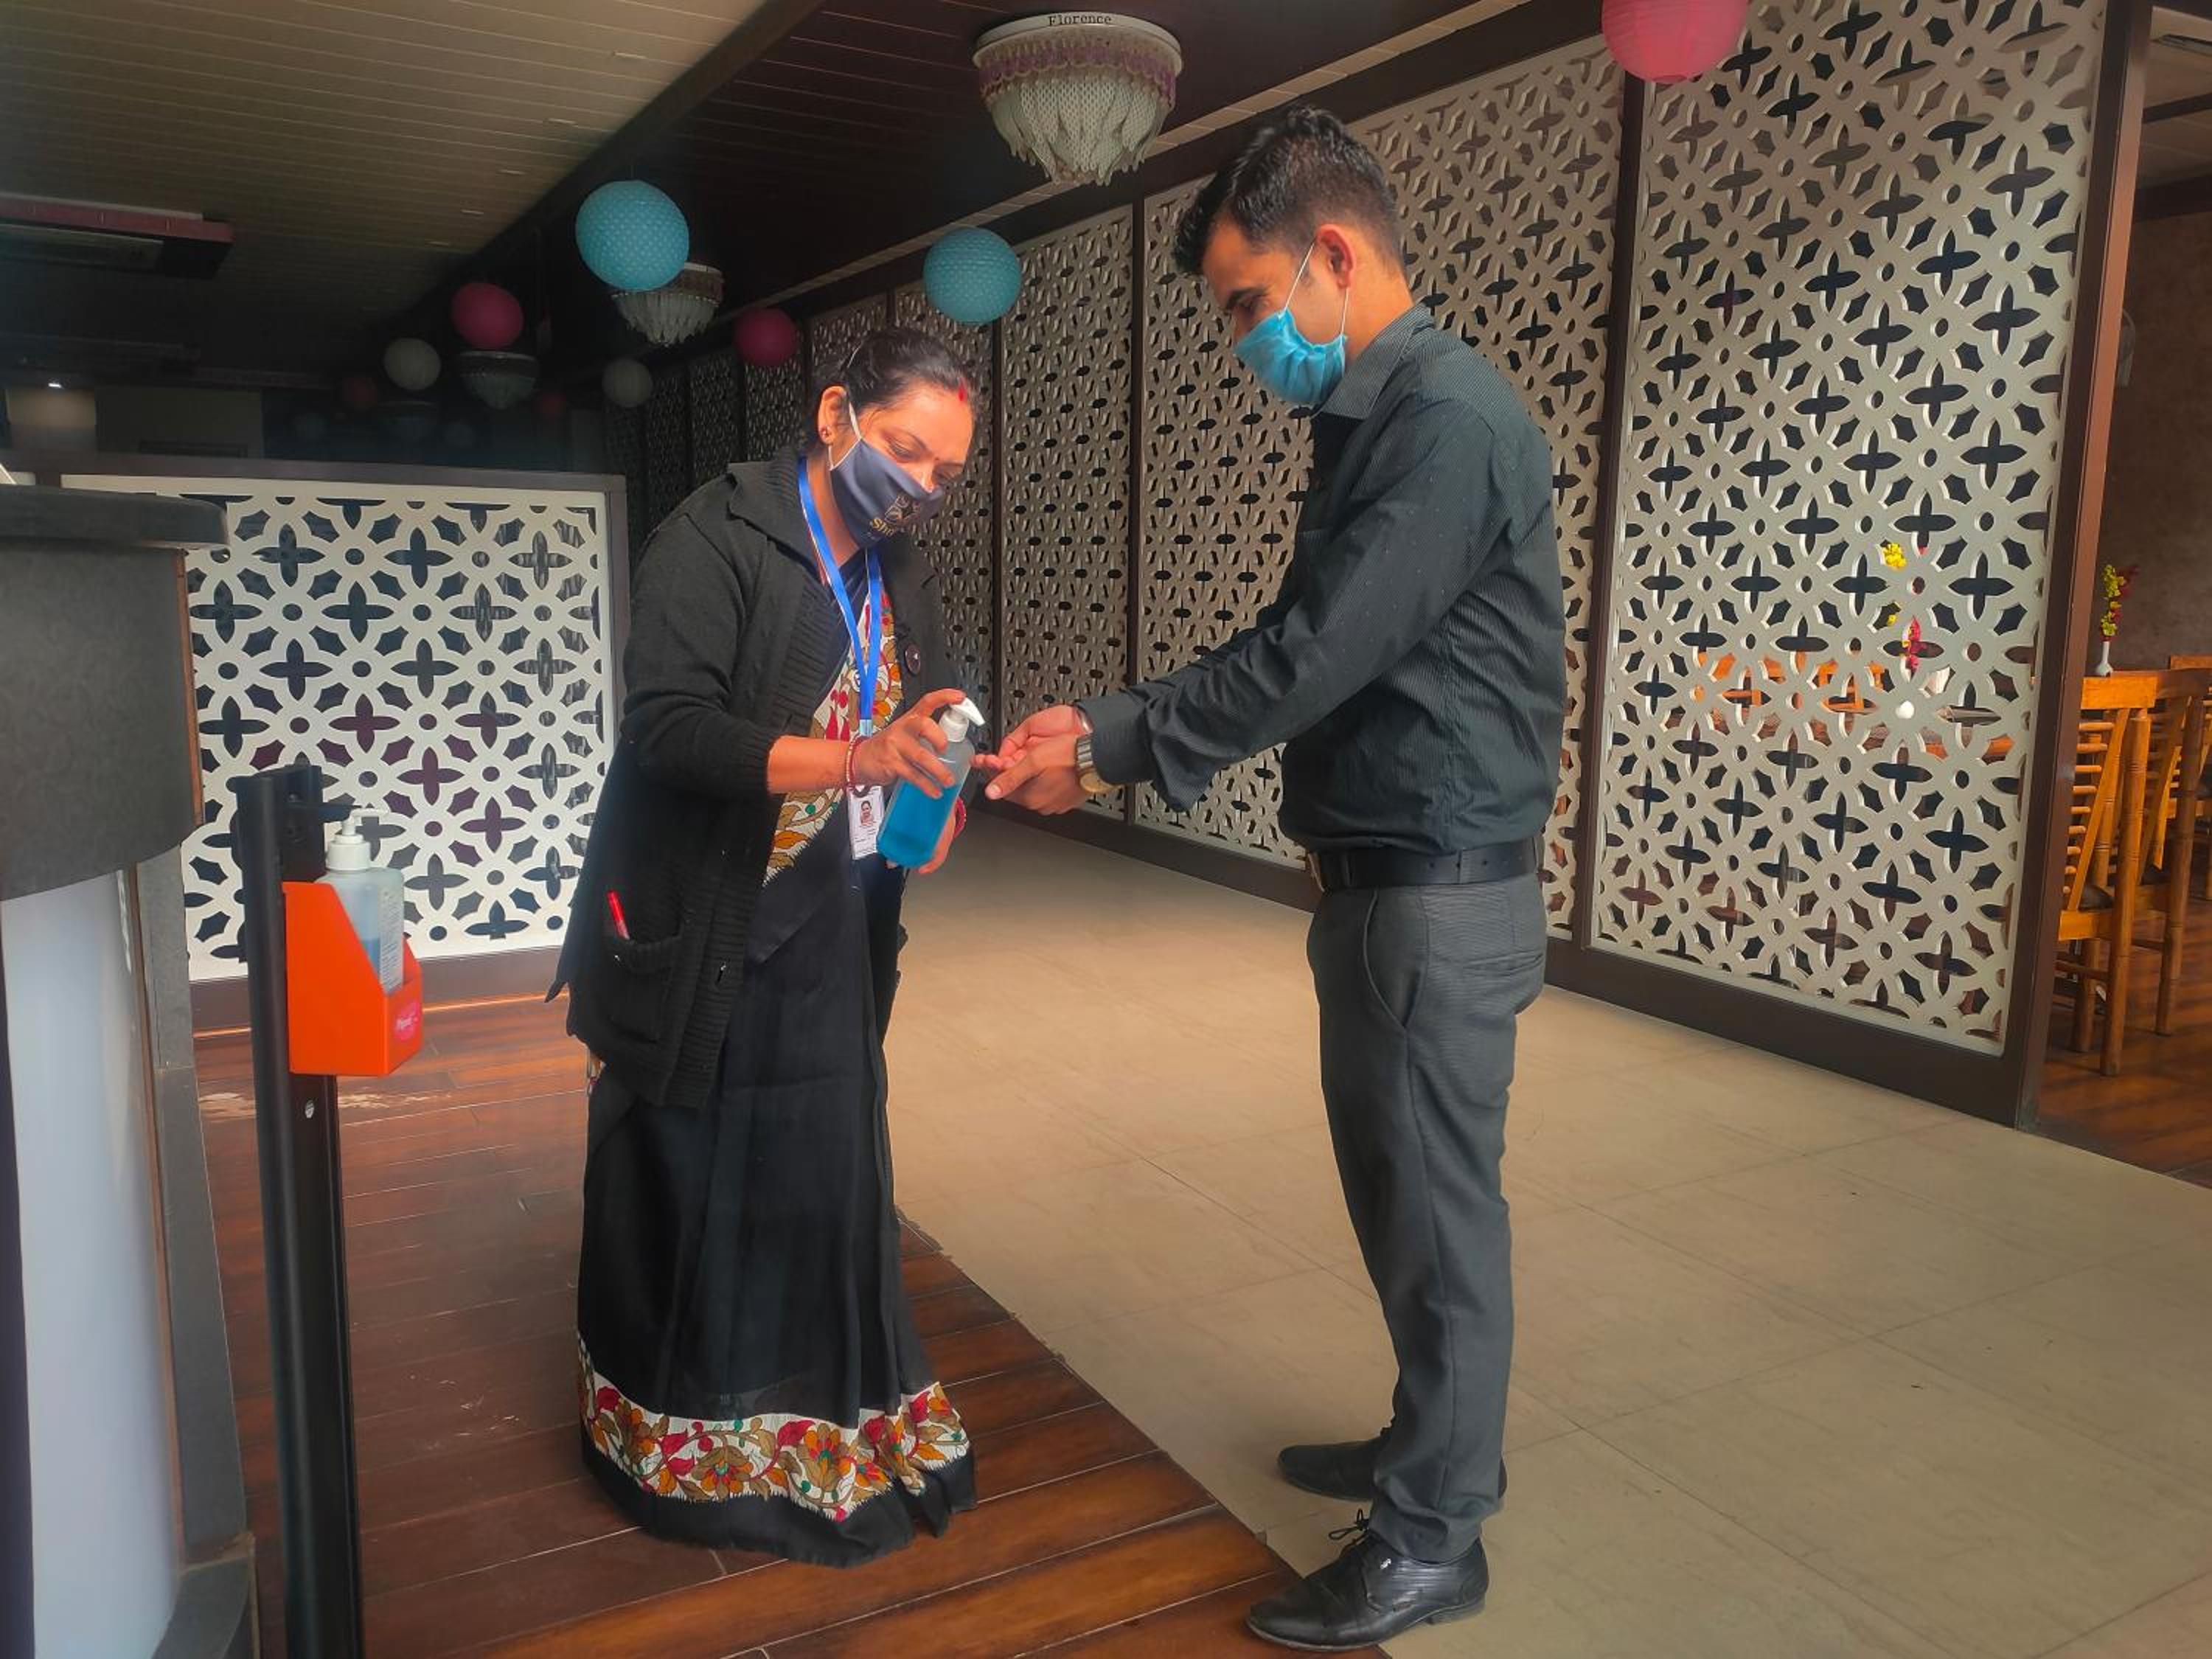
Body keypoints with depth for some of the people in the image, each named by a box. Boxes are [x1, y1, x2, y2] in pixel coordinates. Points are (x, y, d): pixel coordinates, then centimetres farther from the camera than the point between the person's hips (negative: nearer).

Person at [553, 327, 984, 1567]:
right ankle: (675, 1441, 28)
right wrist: (857, 759, -34)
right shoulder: (718, 539, -13)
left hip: (829, 937, 6)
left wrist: (939, 795, -9)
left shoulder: (901, 575, 10)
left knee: (827, 1179, 9)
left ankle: (820, 1426, 27)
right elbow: (667, 724, -23)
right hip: (697, 936, -6)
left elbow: (920, 725, 14)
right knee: (684, 1186, 8)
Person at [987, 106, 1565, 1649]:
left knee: (1439, 1207, 3)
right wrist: (1112, 724, 4)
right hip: (1377, 878, 9)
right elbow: (1300, 652, 14)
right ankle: (1438, 1444, 39)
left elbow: (1309, 657, -22)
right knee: (1396, 1188, 19)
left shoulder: (1446, 417, -17)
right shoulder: (1373, 417, 13)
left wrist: (1112, 750, -13)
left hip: (1443, 892, -9)